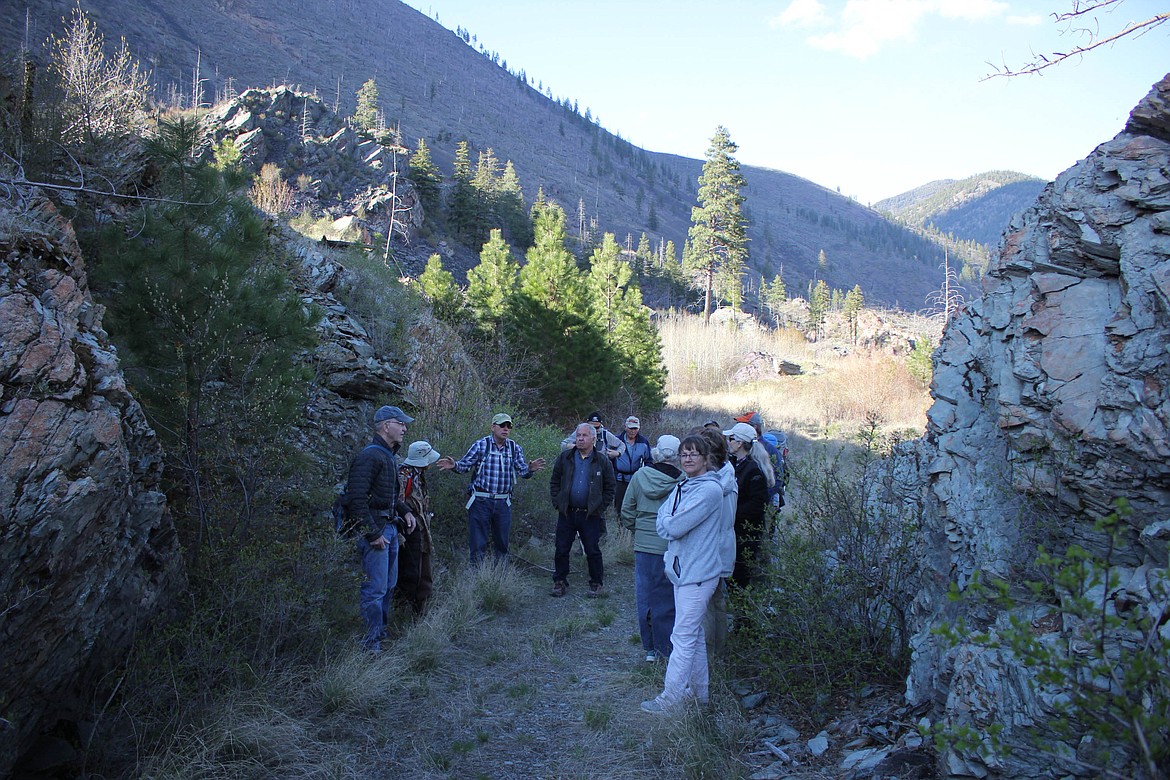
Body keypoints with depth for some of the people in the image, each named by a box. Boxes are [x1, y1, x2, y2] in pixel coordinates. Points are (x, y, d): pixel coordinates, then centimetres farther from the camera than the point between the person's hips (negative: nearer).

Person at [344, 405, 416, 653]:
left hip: (390, 527, 10)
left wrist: (405, 511, 13)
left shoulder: (389, 457, 16)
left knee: (388, 586, 18)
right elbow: (356, 498, -23)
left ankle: (381, 633, 32)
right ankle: (371, 644, 3)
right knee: (375, 589, -6)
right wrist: (374, 533, -23)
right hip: (375, 529, -10)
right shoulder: (370, 456, -17)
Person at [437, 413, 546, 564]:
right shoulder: (481, 445, -3)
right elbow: (465, 465, -2)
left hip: (503, 503, 3)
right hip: (481, 501, -3)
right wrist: (454, 465, -23)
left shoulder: (515, 448, 6)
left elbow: (522, 471, 1)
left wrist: (530, 469, -21)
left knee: (502, 543, 13)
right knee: (478, 543, 2)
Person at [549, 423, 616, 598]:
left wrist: (599, 508, -3)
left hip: (590, 515, -2)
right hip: (566, 513, 2)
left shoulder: (602, 462, 1)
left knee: (593, 551, 6)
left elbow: (609, 489, 5)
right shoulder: (564, 458, 5)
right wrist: (557, 503, 1)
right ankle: (560, 582, 21)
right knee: (561, 550, 7)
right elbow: (554, 482, 11)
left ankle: (596, 583, 20)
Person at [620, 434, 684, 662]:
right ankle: (668, 649, 16)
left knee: (645, 598, 13)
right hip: (671, 548, -3)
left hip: (644, 546, 3)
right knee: (667, 599, 8)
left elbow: (627, 511, 5)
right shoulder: (683, 482, -13)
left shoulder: (640, 476, -2)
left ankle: (650, 648, 24)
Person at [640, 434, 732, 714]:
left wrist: (668, 524, -2)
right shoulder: (682, 487, 11)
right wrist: (672, 526, -13)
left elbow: (675, 527, -22)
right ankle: (700, 691, 30)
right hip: (682, 568, 9)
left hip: (698, 573, -9)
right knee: (694, 634, 18)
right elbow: (661, 521, 5)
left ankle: (671, 696, 4)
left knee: (683, 636, -3)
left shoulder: (710, 489, -17)